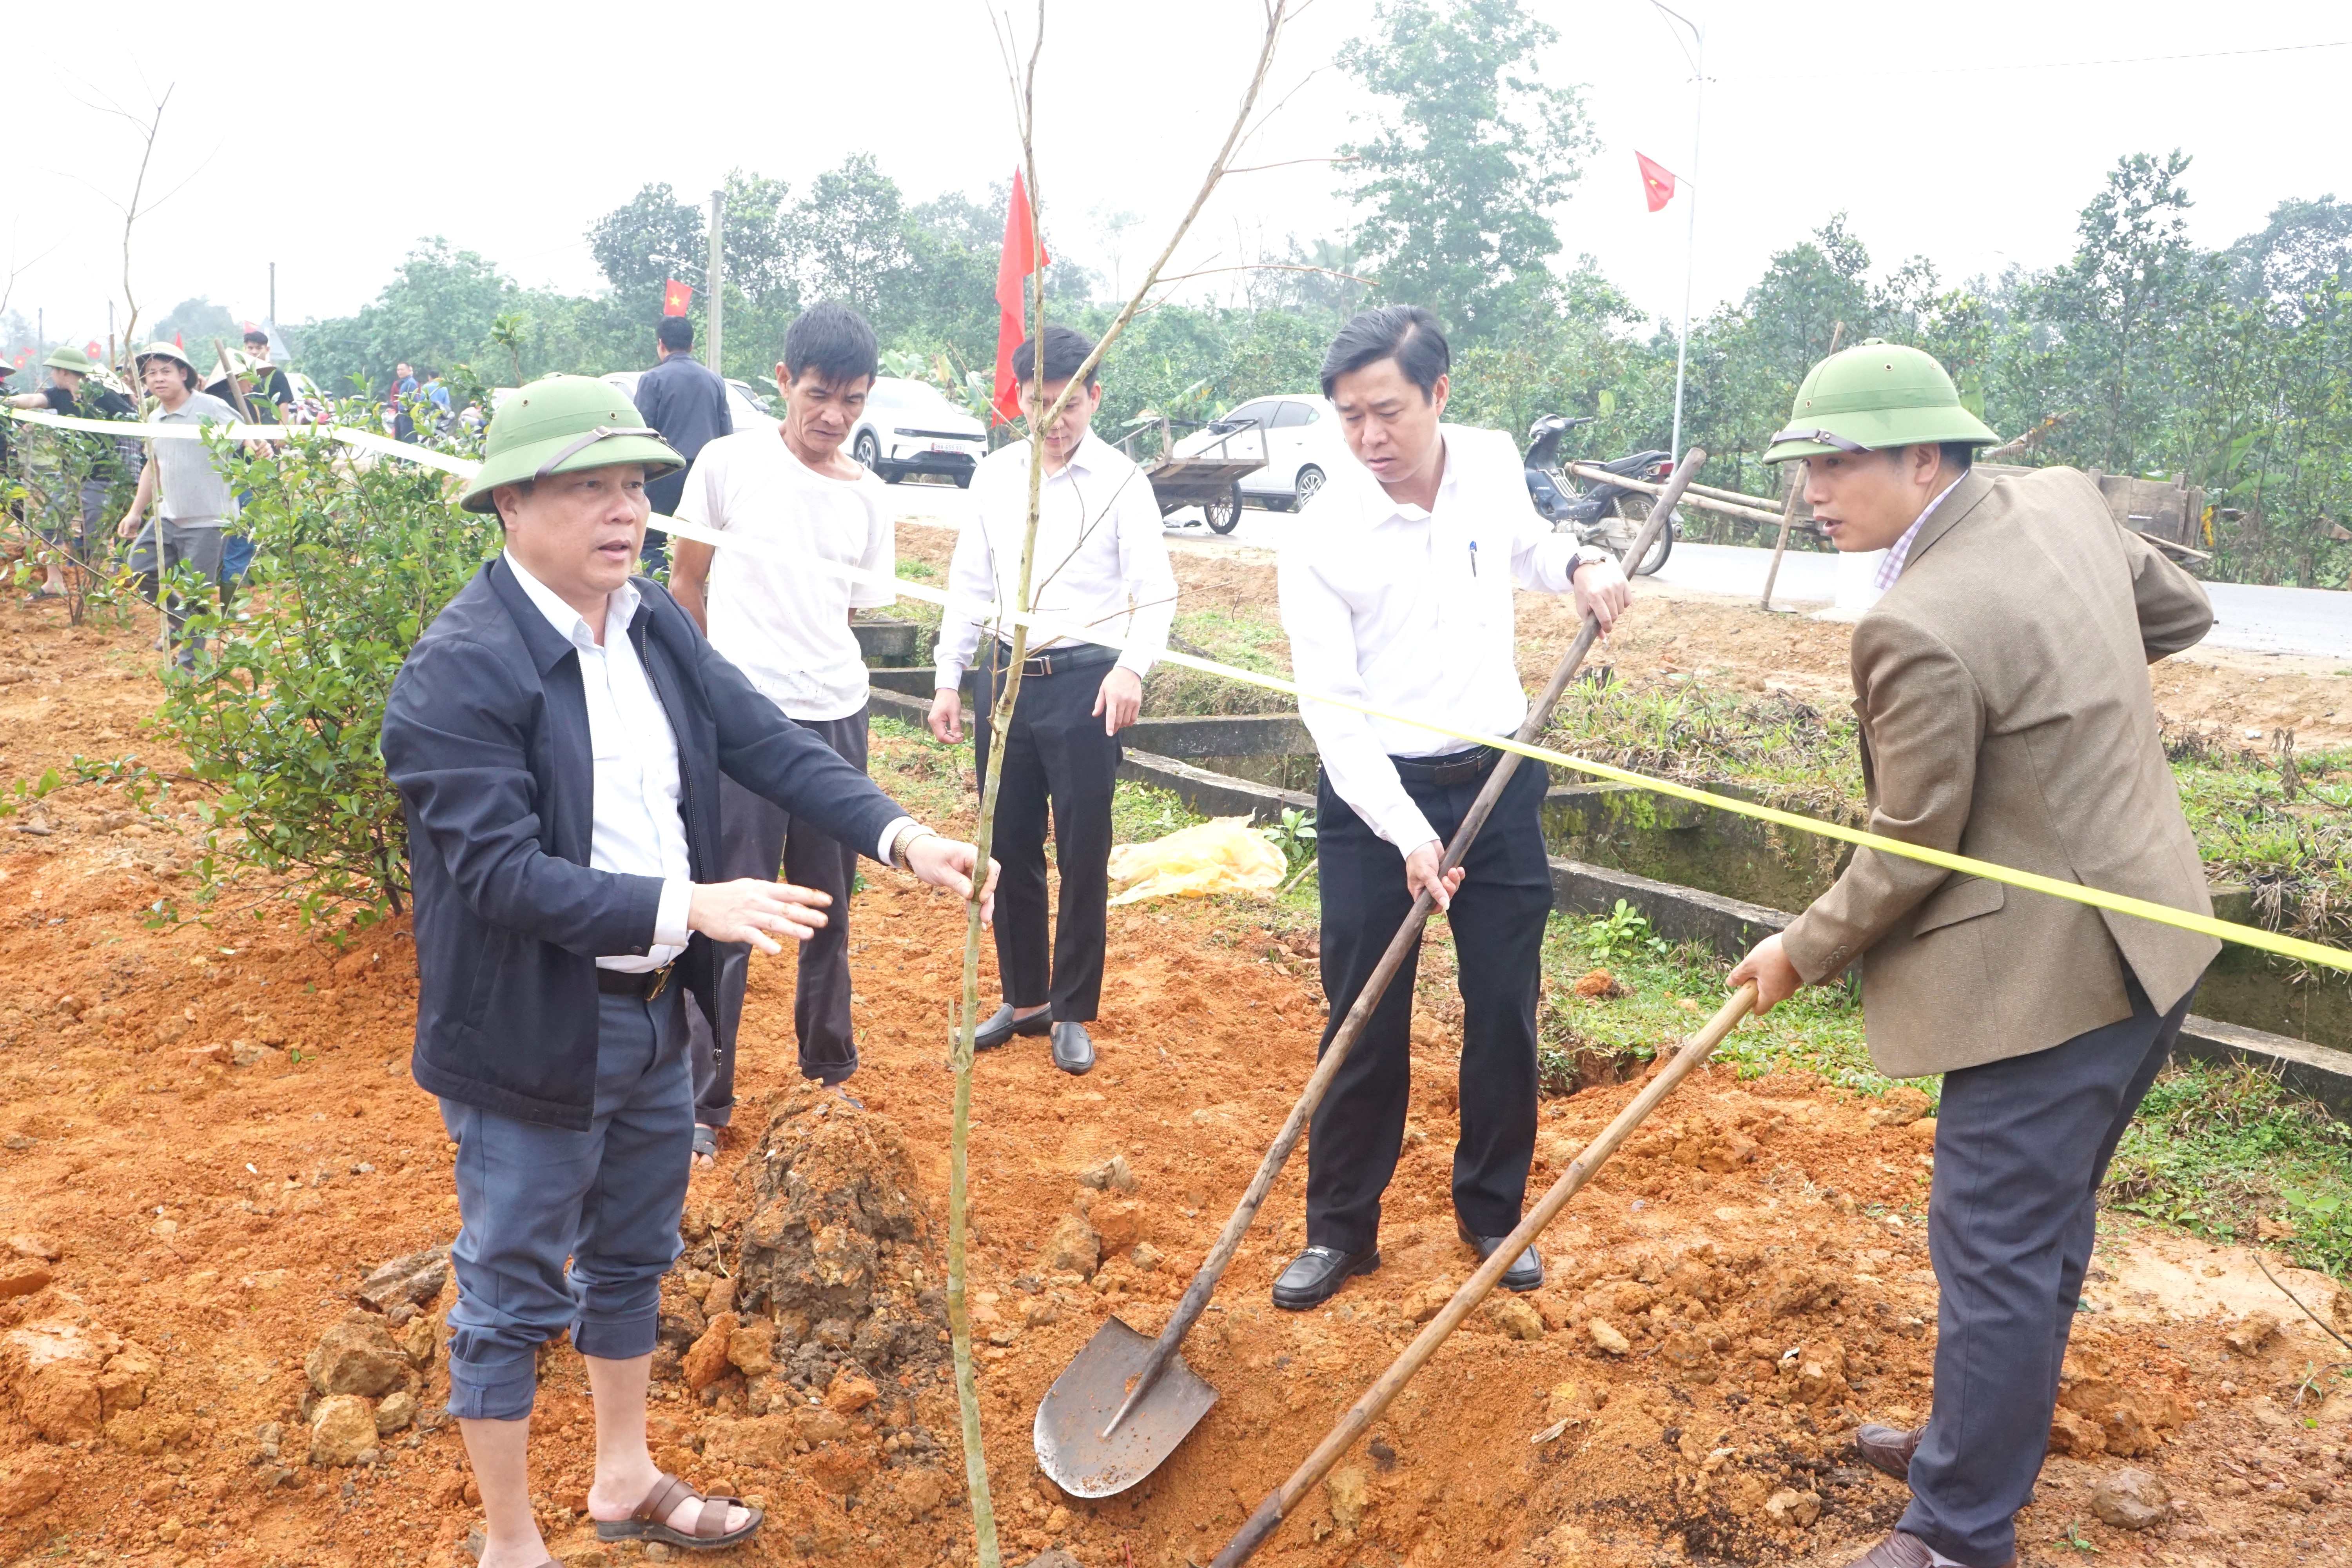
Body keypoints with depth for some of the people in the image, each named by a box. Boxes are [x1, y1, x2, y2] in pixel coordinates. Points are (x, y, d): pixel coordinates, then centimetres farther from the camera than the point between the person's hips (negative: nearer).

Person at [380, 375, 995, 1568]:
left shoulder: (656, 626, 1)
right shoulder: (459, 670, -22)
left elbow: (772, 746, -4)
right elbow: (500, 873, -28)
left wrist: (902, 835, -18)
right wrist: (687, 909, -35)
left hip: (654, 1019, 7)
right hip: (531, 1039, -7)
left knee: (632, 1259, 23)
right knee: (514, 1295, 11)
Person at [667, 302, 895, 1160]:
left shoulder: (869, 499, 7)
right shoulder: (729, 463, -4)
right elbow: (688, 583, 6)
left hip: (837, 718, 4)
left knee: (830, 906, 15)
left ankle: (828, 1068, 32)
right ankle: (704, 1101, 13)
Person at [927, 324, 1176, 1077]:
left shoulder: (1120, 480, -5)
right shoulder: (995, 475, 7)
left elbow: (1154, 587, -11)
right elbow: (970, 583, 13)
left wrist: (1132, 665, -29)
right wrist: (949, 679, 8)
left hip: (1084, 681, -4)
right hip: (1007, 675, 4)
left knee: (1082, 855, 2)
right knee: (1010, 848, 12)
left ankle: (1073, 1013, 17)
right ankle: (1023, 998, 28)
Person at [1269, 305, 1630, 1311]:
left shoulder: (1493, 463, -3)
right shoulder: (1321, 539, -15)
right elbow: (1332, 709, -17)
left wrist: (1577, 565, 1)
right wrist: (1406, 832, -26)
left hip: (1498, 781, 3)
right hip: (1373, 794, -3)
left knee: (1504, 1012, 9)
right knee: (1364, 1022, 3)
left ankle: (1492, 1212, 28)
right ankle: (1340, 1229, 21)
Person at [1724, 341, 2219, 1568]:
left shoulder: (1919, 628, -25)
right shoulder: (2062, 500, 1)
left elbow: (1910, 858, -17)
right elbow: (2182, 612, 19)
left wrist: (1802, 953, -2)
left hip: (2050, 979, -10)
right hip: (2144, 945, 10)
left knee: (1993, 1245, 1)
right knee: (2042, 1223, 22)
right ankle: (1987, 1439, 40)